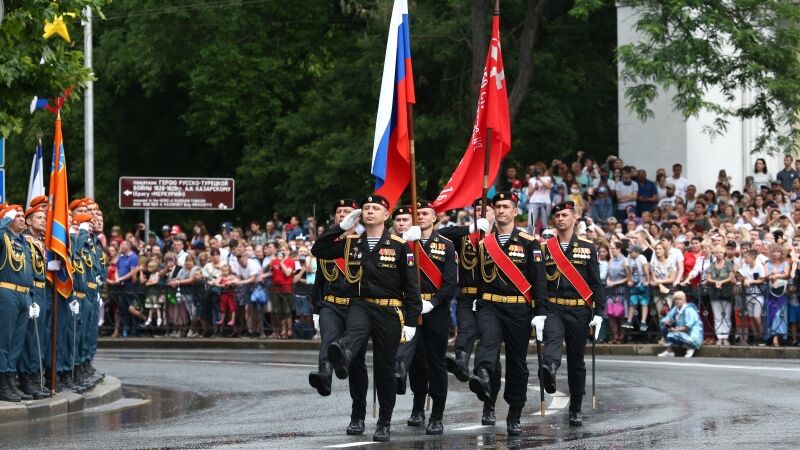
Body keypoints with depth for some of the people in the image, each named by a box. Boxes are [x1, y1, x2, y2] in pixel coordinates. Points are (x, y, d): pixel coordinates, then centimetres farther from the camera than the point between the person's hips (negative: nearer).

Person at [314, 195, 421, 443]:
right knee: (354, 330, -35)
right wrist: (342, 226, -3)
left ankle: (384, 424, 14)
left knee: (384, 369, 4)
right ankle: (342, 358, -69)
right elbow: (318, 250, 3)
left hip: (389, 312, -1)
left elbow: (411, 286, -2)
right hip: (361, 305, 1)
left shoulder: (399, 246, -2)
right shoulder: (351, 243, 7)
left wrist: (411, 322, -6)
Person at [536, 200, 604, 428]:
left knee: (576, 362, 6)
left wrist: (598, 313, -4)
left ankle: (575, 409, 15)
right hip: (553, 308, -1)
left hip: (579, 311, 1)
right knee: (552, 339, -32)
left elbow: (596, 283, 5)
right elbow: (539, 283, 0)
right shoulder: (545, 248, 5)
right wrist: (539, 313, -10)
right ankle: (549, 368, -63)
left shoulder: (587, 248, 7)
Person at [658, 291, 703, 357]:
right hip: (682, 334, 9)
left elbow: (688, 327, -23)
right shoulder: (676, 309, 9)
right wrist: (667, 322, -12)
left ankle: (690, 347, -8)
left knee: (671, 336, -31)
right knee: (664, 326, 2)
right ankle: (669, 351, -1)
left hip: (692, 337, -9)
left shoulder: (689, 310, -15)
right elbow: (664, 320, 12)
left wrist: (676, 330, -18)